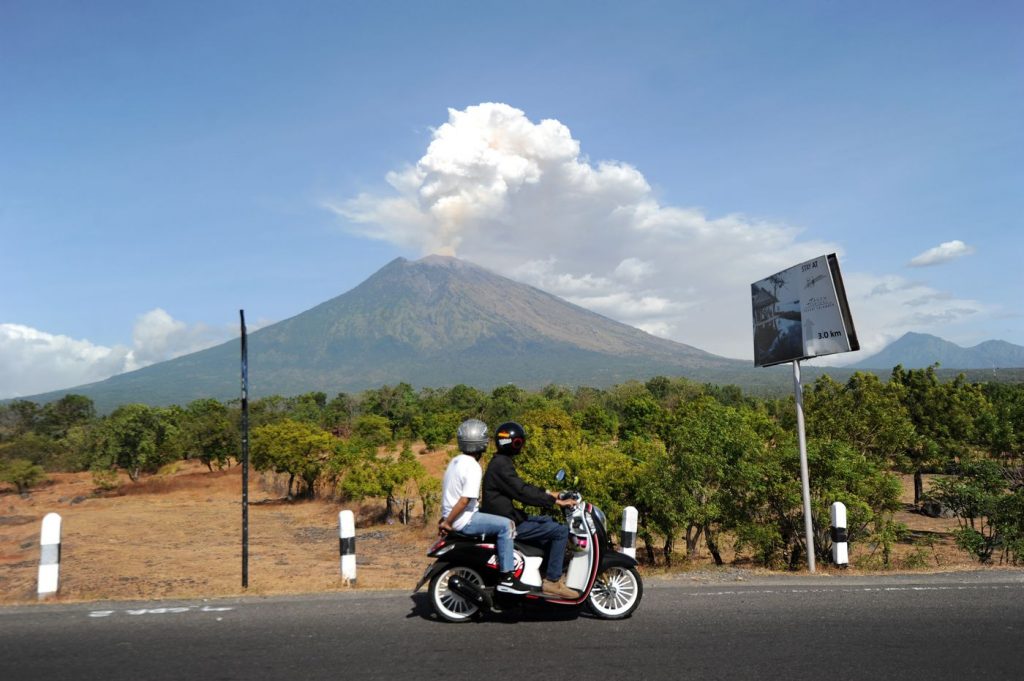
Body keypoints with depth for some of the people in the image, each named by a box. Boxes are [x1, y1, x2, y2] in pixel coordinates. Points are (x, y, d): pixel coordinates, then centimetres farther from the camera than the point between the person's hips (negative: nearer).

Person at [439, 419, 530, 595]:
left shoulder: (456, 460, 9)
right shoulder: (473, 468, -20)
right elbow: (464, 501, -24)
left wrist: (446, 517, 25)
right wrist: (447, 523, -16)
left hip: (452, 515, 10)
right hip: (464, 520, -10)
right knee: (505, 525, -16)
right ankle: (506, 578, -14)